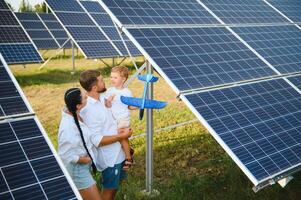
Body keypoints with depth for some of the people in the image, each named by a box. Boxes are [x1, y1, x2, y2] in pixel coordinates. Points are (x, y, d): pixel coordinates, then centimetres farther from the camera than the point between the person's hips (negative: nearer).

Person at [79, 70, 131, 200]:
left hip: (117, 151, 8)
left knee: (116, 183, 26)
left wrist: (120, 129, 3)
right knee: (109, 189, 12)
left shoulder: (101, 98, -1)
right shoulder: (89, 110, -28)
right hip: (109, 157, -8)